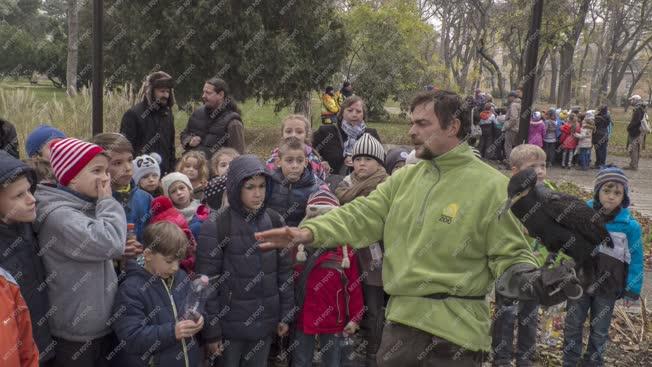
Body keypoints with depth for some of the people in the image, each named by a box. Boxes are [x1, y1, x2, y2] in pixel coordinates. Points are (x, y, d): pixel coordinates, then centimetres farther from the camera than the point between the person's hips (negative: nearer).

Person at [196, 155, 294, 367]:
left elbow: (285, 271, 6)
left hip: (266, 321, 4)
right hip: (230, 324, -3)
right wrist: (211, 330, -10)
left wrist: (286, 315, 5)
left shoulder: (274, 221, 0)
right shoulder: (215, 226, -12)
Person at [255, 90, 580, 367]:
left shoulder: (491, 186, -9)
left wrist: (531, 281, -27)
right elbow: (362, 216, 1)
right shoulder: (405, 178, 6)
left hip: (455, 331, -5)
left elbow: (509, 256, -7)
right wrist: (310, 232, -12)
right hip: (400, 321, 5)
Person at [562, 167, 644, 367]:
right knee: (573, 326, 14)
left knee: (599, 331, 16)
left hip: (608, 288, -1)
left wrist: (632, 290, -4)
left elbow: (636, 259, -4)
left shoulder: (630, 225, -12)